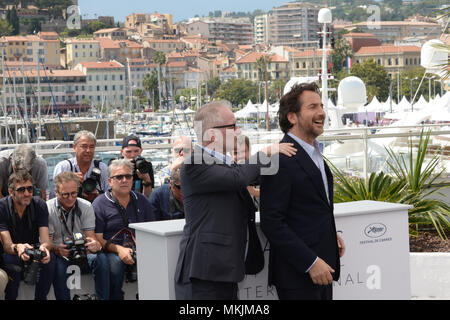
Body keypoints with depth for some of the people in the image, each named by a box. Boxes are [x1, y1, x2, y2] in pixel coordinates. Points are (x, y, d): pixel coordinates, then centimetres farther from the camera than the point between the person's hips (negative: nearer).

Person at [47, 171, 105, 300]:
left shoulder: (86, 207, -1)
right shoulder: (48, 209, -8)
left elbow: (91, 236, -8)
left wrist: (96, 245, -34)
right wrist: (57, 249, -38)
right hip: (60, 255, -2)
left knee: (101, 258, -29)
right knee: (58, 265, -36)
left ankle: (103, 298, -18)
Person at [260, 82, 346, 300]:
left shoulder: (314, 152, 13)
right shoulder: (281, 160, -17)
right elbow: (271, 223, -20)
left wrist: (330, 234, 10)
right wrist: (310, 262, -21)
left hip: (320, 267, 9)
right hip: (297, 275, -9)